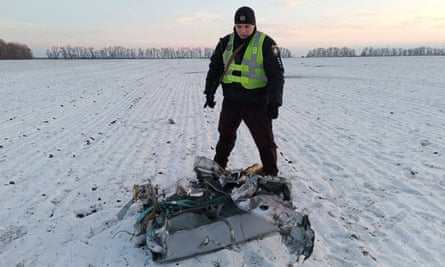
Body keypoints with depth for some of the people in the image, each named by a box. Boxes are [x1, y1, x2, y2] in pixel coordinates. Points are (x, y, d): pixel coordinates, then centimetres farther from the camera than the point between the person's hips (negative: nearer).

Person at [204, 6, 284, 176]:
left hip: (256, 103, -4)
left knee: (265, 141, 1)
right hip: (230, 101, 5)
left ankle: (271, 176, 17)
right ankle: (218, 167, 37)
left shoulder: (266, 43, -9)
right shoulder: (226, 42, 5)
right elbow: (214, 68, 13)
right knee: (225, 136, 18)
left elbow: (277, 75, -10)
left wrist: (274, 103, -17)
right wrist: (210, 92, 7)